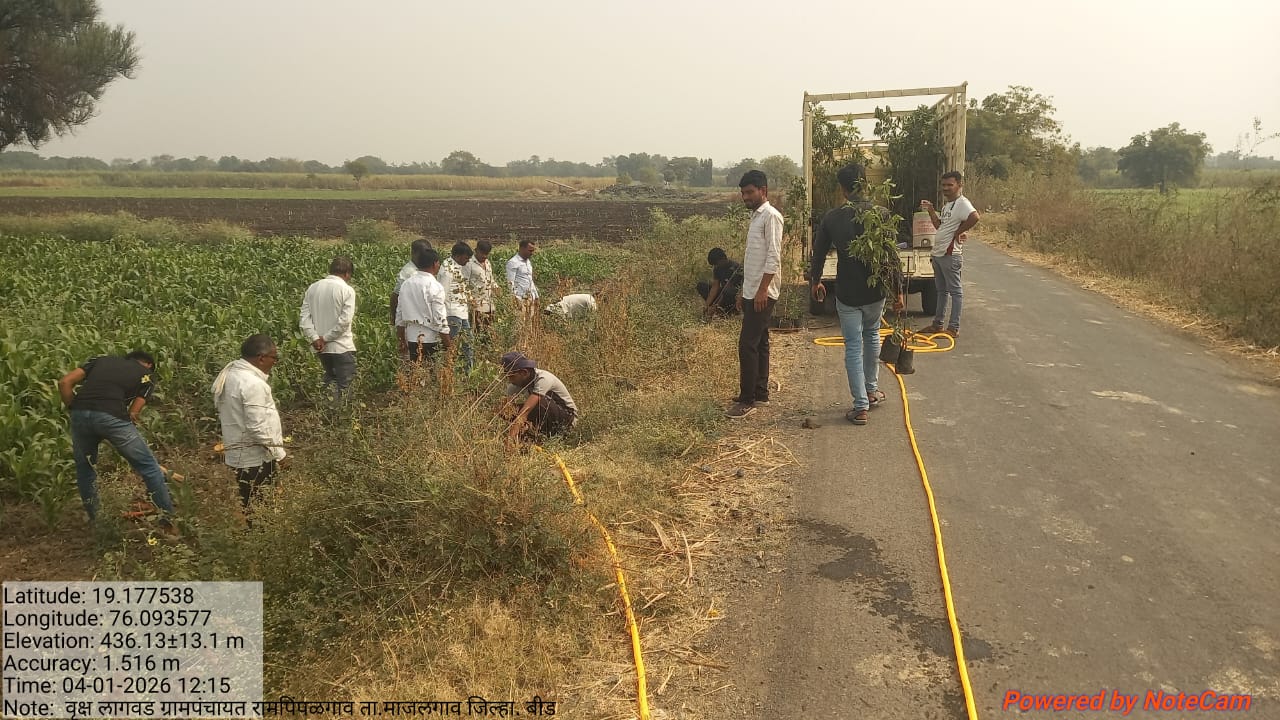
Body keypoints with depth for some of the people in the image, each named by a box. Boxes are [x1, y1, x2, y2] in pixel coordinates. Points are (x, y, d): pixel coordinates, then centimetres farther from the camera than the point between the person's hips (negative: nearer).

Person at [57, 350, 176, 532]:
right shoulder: (147, 374, 22)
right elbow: (133, 413, 10)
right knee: (148, 466, 12)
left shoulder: (101, 359, 30)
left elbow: (64, 382, 16)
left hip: (80, 414, 4)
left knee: (84, 467, 28)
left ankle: (92, 520, 37)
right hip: (111, 416, -4)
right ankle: (167, 519, 17)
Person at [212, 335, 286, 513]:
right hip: (255, 459, -9)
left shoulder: (231, 373, 6)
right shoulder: (253, 384, -23)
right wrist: (278, 453, -14)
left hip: (237, 454, 9)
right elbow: (258, 427, -25)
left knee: (244, 507, 16)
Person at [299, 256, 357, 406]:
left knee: (329, 381, 21)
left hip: (321, 347, 6)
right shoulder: (347, 290, -11)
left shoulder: (313, 288, 5)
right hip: (342, 347, -5)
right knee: (343, 386, 3)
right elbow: (344, 321, -18)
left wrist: (314, 338, -7)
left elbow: (304, 317, 0)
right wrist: (325, 338, -12)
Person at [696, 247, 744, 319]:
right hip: (722, 294, 7)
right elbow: (715, 287, -8)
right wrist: (707, 304, -22)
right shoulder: (717, 268, -2)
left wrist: (714, 307, -31)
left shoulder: (735, 268, -22)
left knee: (728, 290, -41)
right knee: (701, 285, -10)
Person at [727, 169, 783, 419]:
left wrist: (762, 290, -23)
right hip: (752, 292, 10)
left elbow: (773, 257, -19)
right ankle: (760, 392, 20)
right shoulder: (756, 217, 18)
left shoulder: (771, 216, -12)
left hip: (762, 293, -10)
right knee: (759, 343, 13)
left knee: (748, 344, -10)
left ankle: (747, 400, -6)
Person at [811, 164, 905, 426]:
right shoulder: (881, 214, -8)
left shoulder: (832, 218, -6)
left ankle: (861, 407, 3)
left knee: (853, 347, 4)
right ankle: (872, 390, 36)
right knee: (872, 336, 25)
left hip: (846, 293, -1)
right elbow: (893, 256, -8)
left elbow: (818, 252, 4)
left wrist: (815, 281, 22)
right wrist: (898, 291, 1)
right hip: (875, 291, 1)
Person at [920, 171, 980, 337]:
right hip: (938, 254, 11)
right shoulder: (947, 204, 17)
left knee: (955, 291, -4)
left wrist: (958, 232, -22)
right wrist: (930, 210, 13)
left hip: (950, 254, -11)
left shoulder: (962, 203, -14)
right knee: (941, 291, 16)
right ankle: (938, 324, 25)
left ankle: (954, 327, -1)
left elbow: (975, 217, -32)